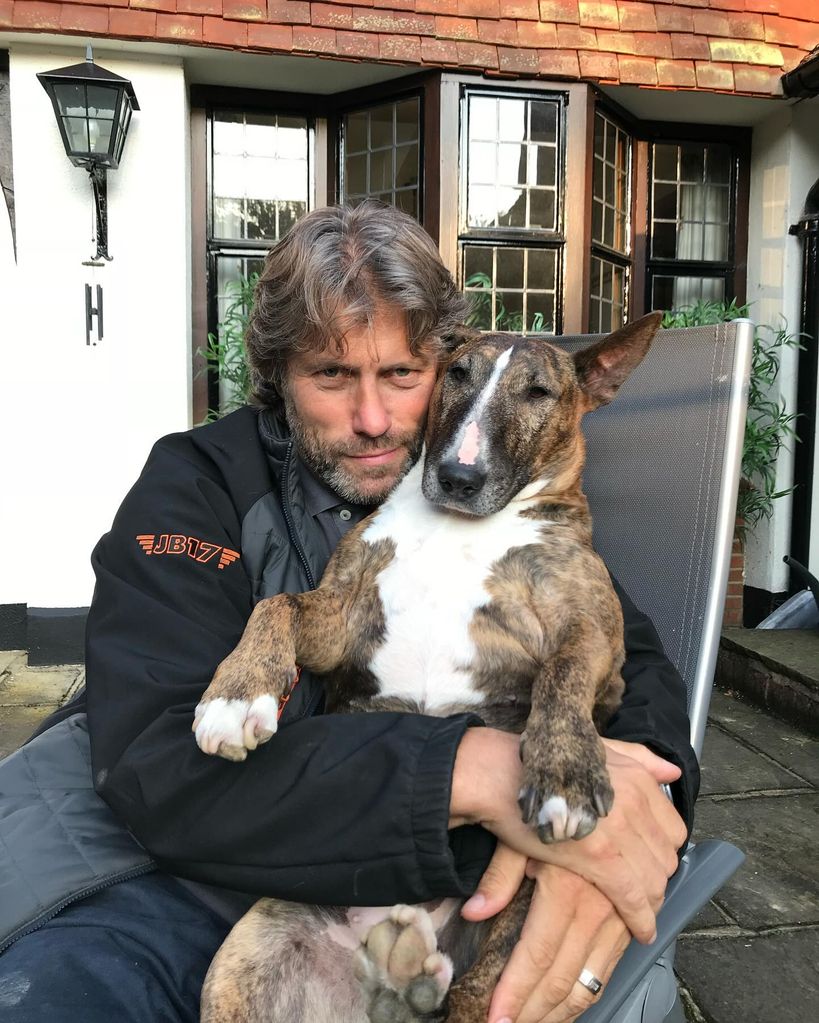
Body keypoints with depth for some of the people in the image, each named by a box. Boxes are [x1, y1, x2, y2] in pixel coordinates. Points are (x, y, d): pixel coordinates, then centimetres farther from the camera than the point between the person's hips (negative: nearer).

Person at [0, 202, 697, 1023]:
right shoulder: (198, 486, -9)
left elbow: (635, 665, -4)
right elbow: (159, 763, -22)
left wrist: (596, 819, -28)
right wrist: (475, 771, -34)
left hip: (443, 884, 3)